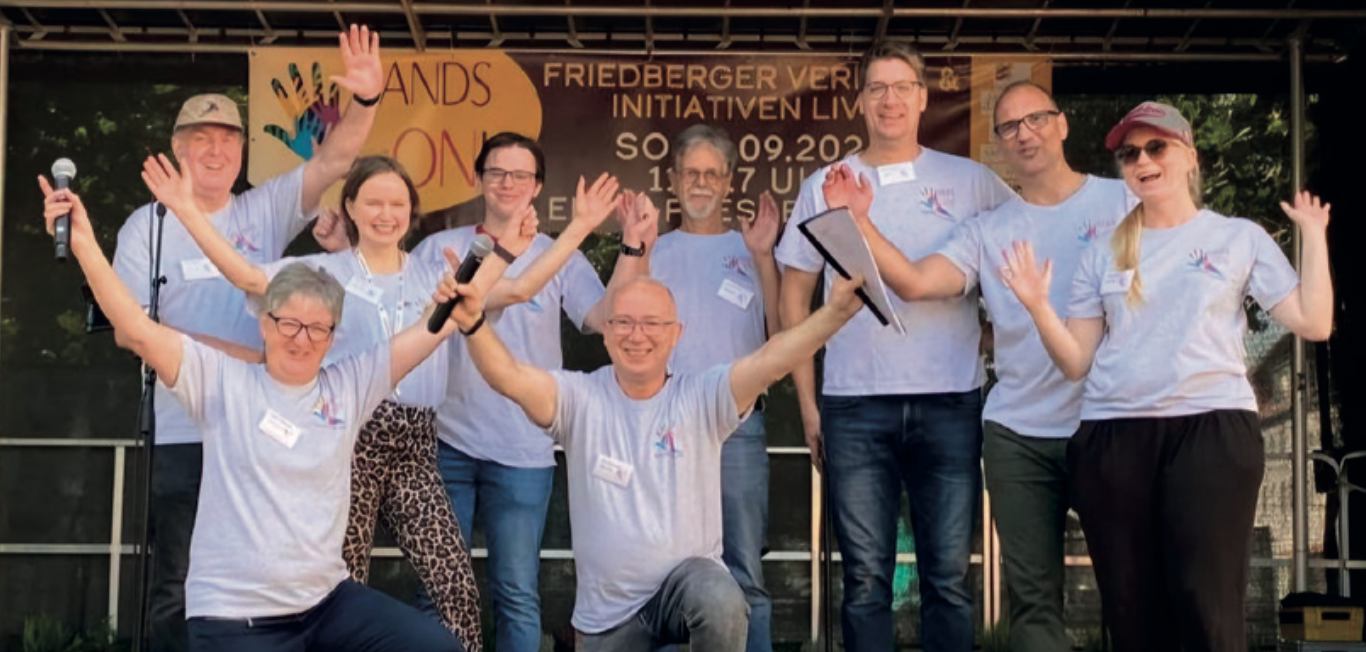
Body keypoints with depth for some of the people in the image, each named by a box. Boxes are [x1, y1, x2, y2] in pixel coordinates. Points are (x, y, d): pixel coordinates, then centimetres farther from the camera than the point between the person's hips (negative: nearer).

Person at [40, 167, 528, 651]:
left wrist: (503, 255, 4)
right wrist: (84, 244, -20)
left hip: (327, 600, 4)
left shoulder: (349, 386, 4)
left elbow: (436, 327, 4)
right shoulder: (223, 381, -2)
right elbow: (137, 331, -11)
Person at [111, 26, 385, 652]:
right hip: (183, 435, -2)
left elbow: (334, 158, -5)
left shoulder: (265, 211, 5)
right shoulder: (148, 224, 0)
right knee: (179, 587, 7)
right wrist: (231, 353, -15)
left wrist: (367, 99, -24)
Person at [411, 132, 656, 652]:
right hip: (446, 443, 1)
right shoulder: (440, 249, 4)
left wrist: (634, 247, -21)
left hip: (522, 452, 0)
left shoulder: (561, 257, 3)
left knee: (517, 594, 6)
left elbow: (607, 318, -11)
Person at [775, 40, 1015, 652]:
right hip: (854, 408, 1)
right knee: (866, 581, 4)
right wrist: (807, 403, 5)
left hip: (950, 403, 0)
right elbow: (794, 295, 11)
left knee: (949, 578, 3)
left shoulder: (972, 181, 6)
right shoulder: (823, 187, 9)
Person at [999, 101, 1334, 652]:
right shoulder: (1103, 254, 15)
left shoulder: (1240, 238, 10)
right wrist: (1038, 307, -6)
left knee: (1207, 607, -10)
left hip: (1212, 428, -3)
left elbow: (1313, 323, 0)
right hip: (1111, 438, 3)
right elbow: (1077, 363, 9)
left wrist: (1314, 235, 0)